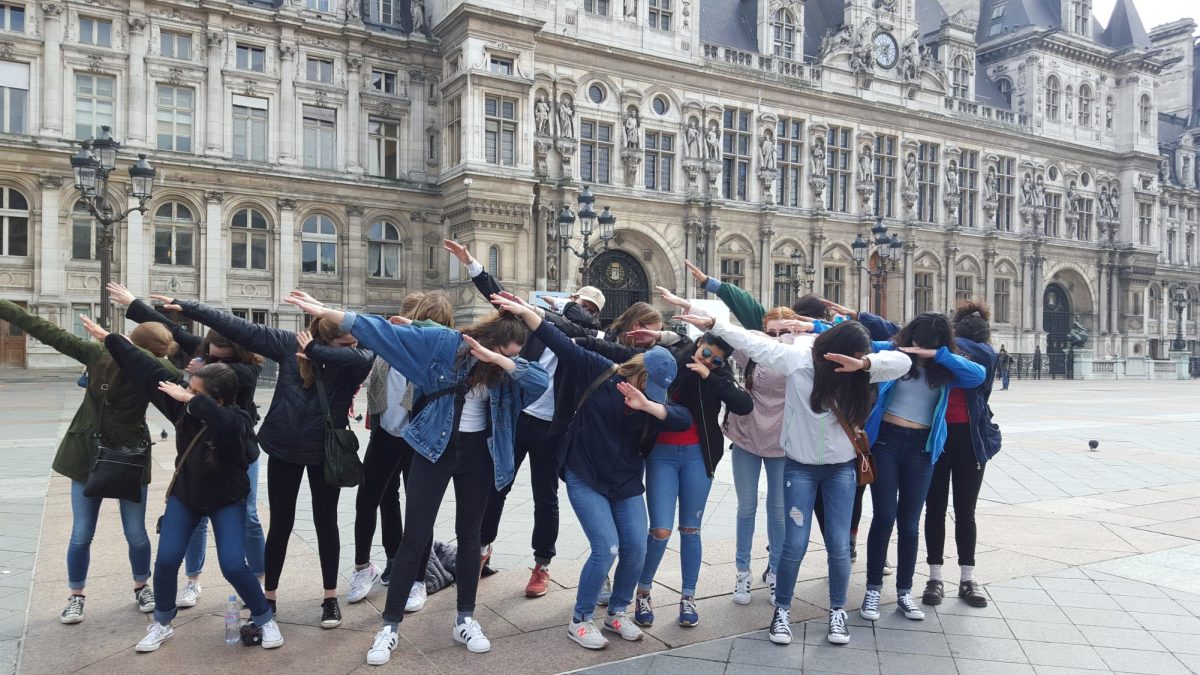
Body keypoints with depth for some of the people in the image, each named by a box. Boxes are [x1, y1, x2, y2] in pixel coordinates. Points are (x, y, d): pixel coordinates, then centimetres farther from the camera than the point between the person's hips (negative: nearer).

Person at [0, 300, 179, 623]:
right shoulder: (99, 354, -10)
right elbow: (49, 333, -3)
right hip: (87, 456, 2)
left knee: (136, 534, 7)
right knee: (81, 535, 7)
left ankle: (142, 588, 31)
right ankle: (76, 596, 28)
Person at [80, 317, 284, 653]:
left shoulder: (236, 420, -30)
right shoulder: (182, 404, -14)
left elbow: (221, 421, -56)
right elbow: (148, 370, -10)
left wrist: (190, 401, -49)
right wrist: (108, 338, -5)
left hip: (227, 501, -5)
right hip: (185, 495, 5)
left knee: (233, 566, -13)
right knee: (167, 560, -2)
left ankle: (265, 619, 9)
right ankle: (162, 624, 22)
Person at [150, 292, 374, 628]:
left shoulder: (355, 360, -14)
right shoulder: (290, 343, -9)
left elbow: (365, 357, -39)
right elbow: (241, 328, -8)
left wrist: (315, 351, -31)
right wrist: (186, 307, -8)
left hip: (326, 451, -1)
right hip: (284, 447, 1)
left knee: (326, 522, 9)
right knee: (280, 524, 9)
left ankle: (330, 598, 23)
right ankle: (268, 597, 25)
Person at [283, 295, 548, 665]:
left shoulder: (507, 368, -5)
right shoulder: (442, 342, -13)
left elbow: (541, 381, -22)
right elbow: (384, 330, -14)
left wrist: (500, 360, -31)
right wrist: (326, 313, -18)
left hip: (478, 454, 3)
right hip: (434, 449, -2)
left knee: (469, 535, 12)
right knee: (415, 537, 0)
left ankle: (465, 619, 26)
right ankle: (390, 626, 12)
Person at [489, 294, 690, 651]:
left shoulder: (655, 397, -4)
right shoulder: (598, 372, -12)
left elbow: (684, 418, -20)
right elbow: (561, 343, -16)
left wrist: (646, 405, -36)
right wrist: (524, 311, -25)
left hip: (626, 481, 5)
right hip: (585, 478, -5)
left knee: (636, 549, 1)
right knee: (606, 548, -12)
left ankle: (618, 612, 26)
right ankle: (579, 621, 9)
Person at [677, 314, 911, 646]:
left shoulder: (857, 372, -7)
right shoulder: (797, 359, -13)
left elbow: (902, 362, -18)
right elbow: (752, 342, -12)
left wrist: (864, 363, -34)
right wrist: (711, 325, -13)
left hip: (841, 468, 2)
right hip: (800, 467, -2)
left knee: (839, 546, 4)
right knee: (795, 545, 0)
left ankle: (837, 611, 26)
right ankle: (781, 610, 21)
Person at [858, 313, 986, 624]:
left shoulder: (946, 368, 2)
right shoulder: (892, 351, -2)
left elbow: (978, 375, -16)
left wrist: (938, 355, -20)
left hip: (921, 448, 2)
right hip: (885, 441, -2)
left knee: (909, 524, 8)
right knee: (884, 518, -1)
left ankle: (904, 591, 23)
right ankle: (873, 589, 14)